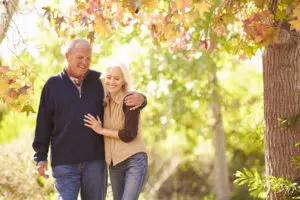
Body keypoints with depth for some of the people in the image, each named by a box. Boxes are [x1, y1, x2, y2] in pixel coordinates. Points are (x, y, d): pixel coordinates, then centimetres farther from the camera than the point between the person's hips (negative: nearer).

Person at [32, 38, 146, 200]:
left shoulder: (99, 81, 7)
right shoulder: (53, 85, 5)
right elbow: (43, 124, 6)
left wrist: (139, 98, -10)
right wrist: (40, 157, 3)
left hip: (95, 161, 2)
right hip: (64, 162, -2)